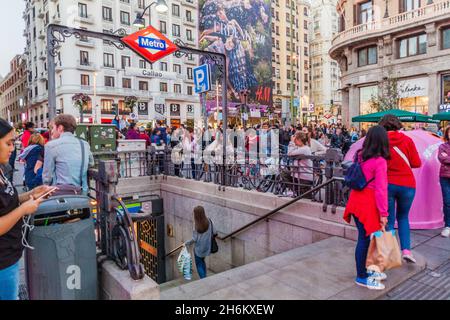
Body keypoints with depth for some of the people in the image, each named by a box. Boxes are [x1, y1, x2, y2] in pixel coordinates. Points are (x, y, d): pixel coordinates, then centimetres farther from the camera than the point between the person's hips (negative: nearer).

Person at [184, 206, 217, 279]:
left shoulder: (196, 225, -22)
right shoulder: (209, 221, -12)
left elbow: (194, 239, -17)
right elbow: (215, 233, -4)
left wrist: (186, 243, -1)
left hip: (199, 248, -4)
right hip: (207, 246, 5)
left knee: (199, 264, 16)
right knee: (202, 261, 28)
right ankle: (204, 278, 35)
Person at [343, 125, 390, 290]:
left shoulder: (360, 155, 5)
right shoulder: (380, 161, -15)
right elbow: (380, 189, -16)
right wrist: (383, 213, -11)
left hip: (356, 199, 7)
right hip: (367, 203, -7)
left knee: (364, 236, 18)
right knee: (365, 238, 4)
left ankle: (364, 270, 33)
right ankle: (361, 277, 18)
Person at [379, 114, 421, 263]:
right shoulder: (407, 140, -3)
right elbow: (416, 163, -1)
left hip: (387, 184, -1)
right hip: (407, 185, 1)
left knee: (389, 221, 10)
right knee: (403, 217, 21)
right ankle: (406, 249, 11)